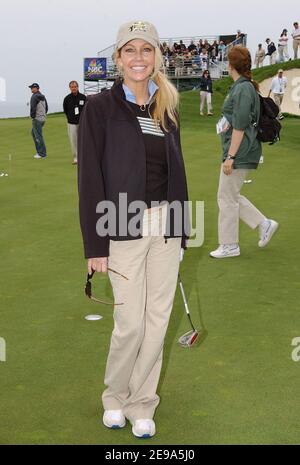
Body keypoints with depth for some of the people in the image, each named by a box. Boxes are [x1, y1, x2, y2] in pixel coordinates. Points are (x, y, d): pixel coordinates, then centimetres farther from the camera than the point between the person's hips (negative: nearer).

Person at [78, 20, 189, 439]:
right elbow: (89, 178, -7)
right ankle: (115, 398, 26)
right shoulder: (100, 107, -4)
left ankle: (142, 404, 24)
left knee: (157, 318, 7)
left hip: (166, 226, 5)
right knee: (131, 322, -1)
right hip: (126, 228, -5)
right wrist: (95, 245, -11)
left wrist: (181, 231, 13)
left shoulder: (166, 108, 12)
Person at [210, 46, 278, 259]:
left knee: (227, 198, 1)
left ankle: (229, 245, 13)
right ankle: (265, 224, 23)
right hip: (237, 153, 10)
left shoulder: (243, 89, -17)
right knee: (230, 196, 17)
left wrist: (230, 157, -21)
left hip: (239, 154, -10)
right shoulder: (242, 87, 13)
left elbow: (239, 127, -21)